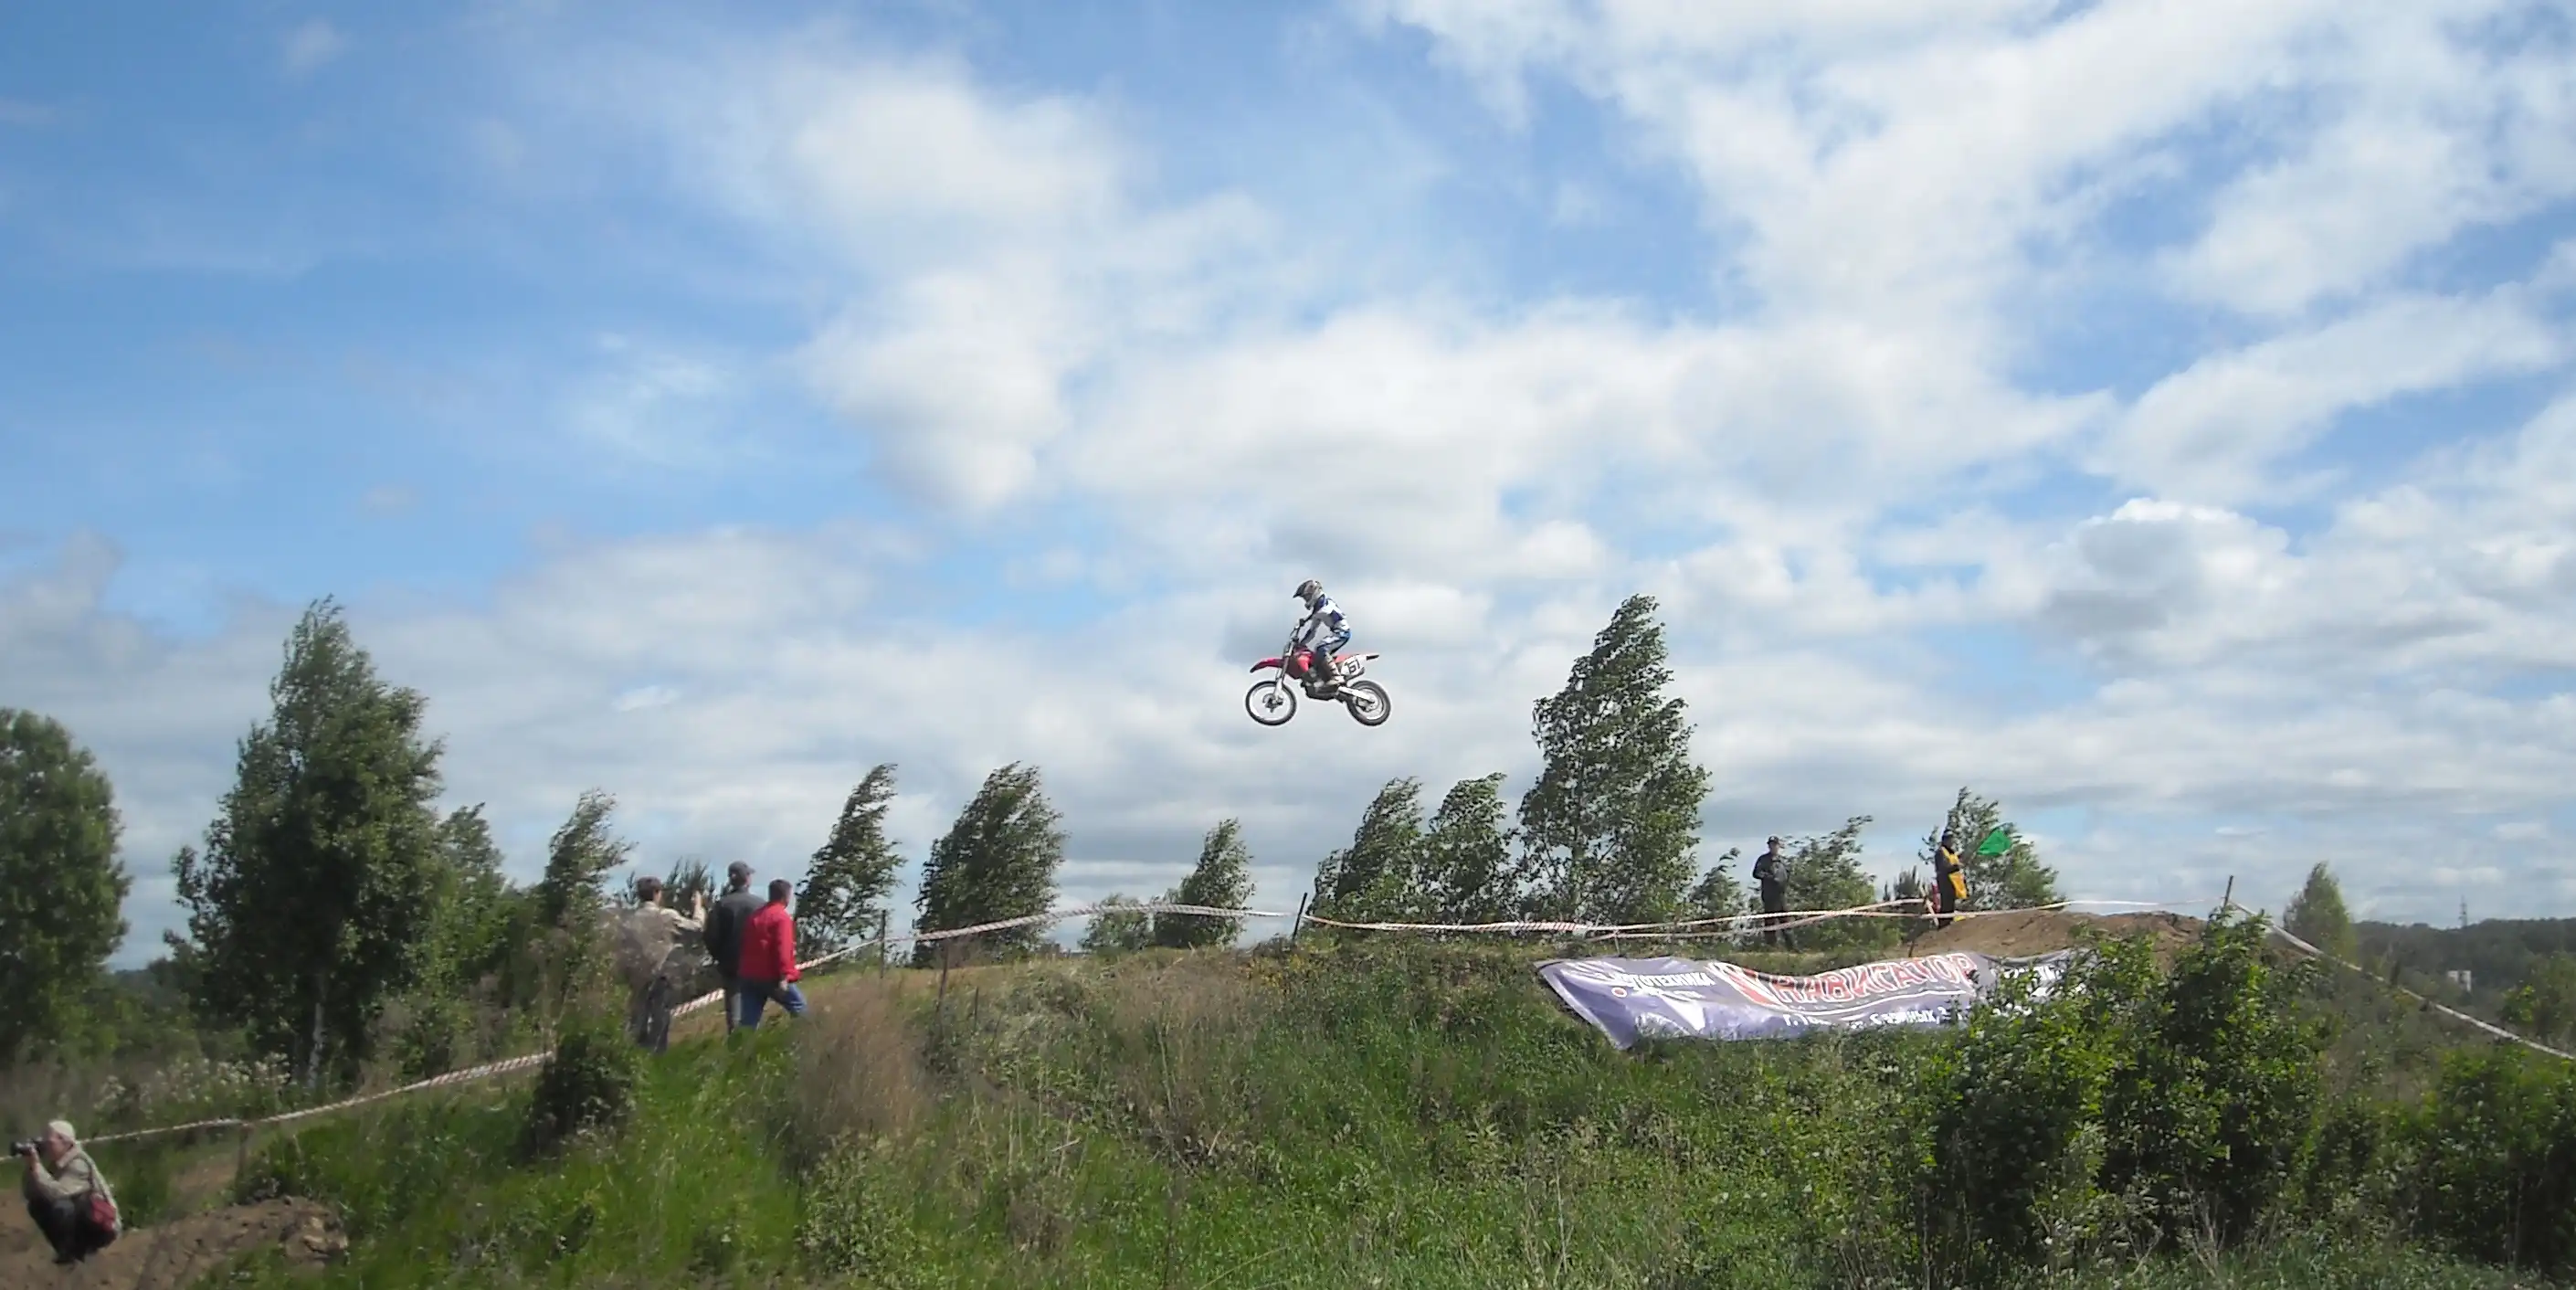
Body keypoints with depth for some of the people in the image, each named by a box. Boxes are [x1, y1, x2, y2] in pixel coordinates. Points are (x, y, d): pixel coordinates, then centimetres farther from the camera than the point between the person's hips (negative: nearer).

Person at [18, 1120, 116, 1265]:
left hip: (100, 1226, -8)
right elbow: (31, 1195, -3)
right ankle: (68, 1248, 7)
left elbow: (57, 1192, -35)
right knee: (36, 1205, -1)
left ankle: (69, 1252, -7)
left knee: (61, 1206, -30)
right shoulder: (53, 1162, 2)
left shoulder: (78, 1164, -21)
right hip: (77, 1219, 8)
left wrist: (36, 1165, -32)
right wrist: (30, 1165, -15)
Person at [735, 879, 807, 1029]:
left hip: (750, 976, 7)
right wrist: (784, 977, -22)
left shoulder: (755, 916, 18)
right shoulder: (781, 917, -9)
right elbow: (783, 949, -18)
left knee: (749, 1022, 3)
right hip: (771, 977, -7)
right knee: (799, 1008, 7)